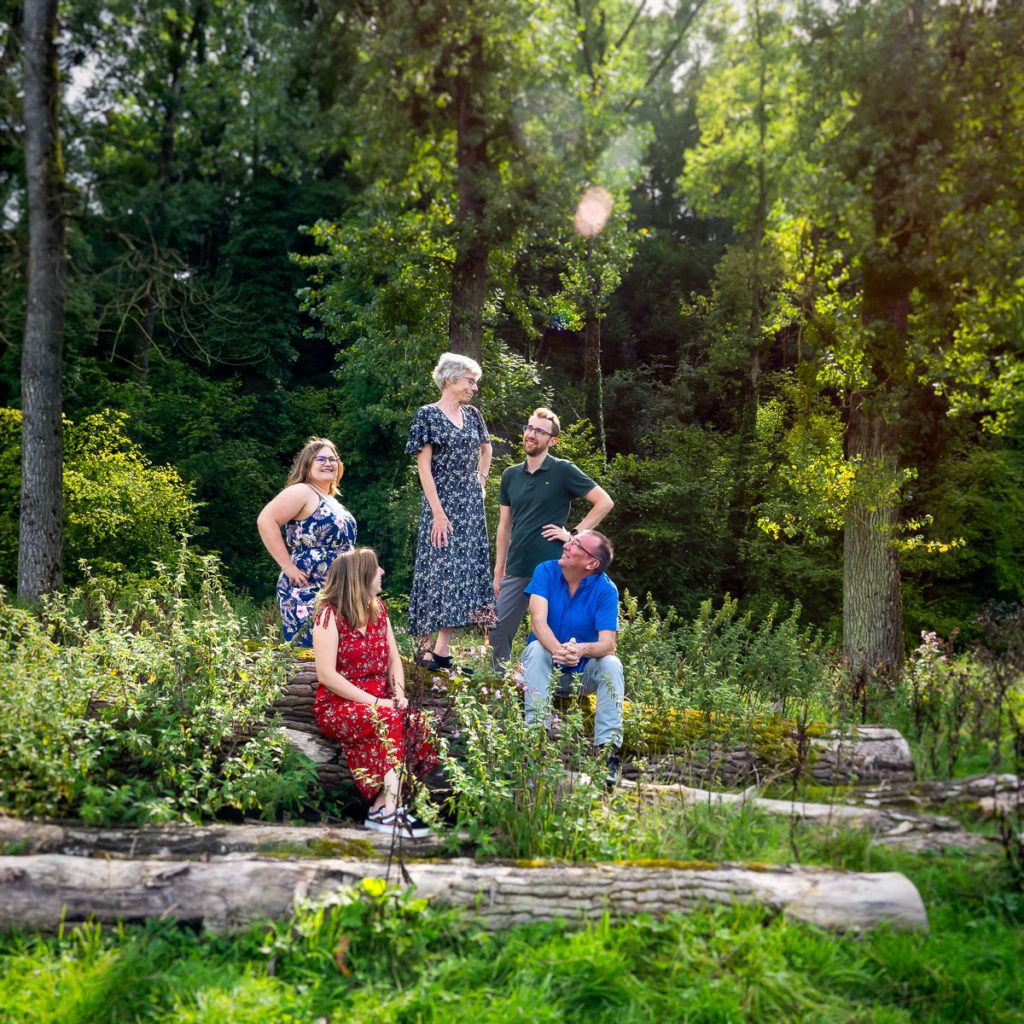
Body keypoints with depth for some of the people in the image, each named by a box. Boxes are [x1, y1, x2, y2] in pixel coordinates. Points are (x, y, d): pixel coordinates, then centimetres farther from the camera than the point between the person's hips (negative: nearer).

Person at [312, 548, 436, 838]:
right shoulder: (330, 615, -8)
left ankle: (382, 807, -27)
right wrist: (373, 702, -19)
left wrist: (399, 695, -5)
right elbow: (326, 675, -14)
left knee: (415, 722, -26)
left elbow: (394, 659, 16)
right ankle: (391, 808, -35)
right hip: (337, 706, -6)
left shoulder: (378, 609, 14)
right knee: (389, 720, -35)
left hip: (380, 702, 6)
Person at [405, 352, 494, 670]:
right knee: (438, 569, -8)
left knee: (466, 569, 2)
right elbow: (424, 467, -11)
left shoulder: (472, 415, 11)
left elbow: (486, 448, 31)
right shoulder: (428, 415, -7)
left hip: (471, 506, 6)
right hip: (442, 504, -6)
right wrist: (439, 514, -17)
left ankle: (443, 648, 6)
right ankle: (425, 646, 1)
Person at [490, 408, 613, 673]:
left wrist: (573, 534, -6)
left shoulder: (563, 470, -2)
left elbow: (605, 502, -1)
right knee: (498, 633, 4)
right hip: (516, 571, 5)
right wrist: (498, 572, 13)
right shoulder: (511, 475, 13)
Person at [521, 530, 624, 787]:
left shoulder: (606, 590, -14)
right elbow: (538, 621, -24)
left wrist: (581, 649, -46)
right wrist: (558, 650, -45)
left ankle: (608, 748, -31)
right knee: (536, 649, -30)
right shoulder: (546, 572, -11)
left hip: (582, 671, 0)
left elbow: (607, 644, -23)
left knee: (612, 665, -28)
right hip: (546, 668, 0)